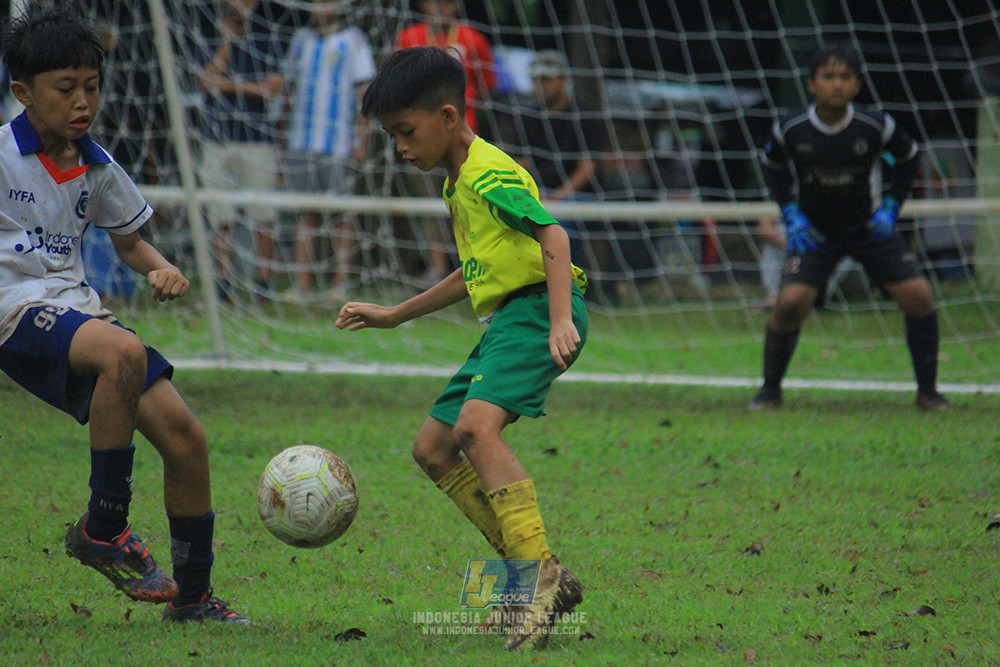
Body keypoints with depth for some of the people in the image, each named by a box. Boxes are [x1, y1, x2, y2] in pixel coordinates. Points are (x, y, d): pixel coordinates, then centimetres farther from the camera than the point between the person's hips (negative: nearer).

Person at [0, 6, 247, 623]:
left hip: (79, 309, 7)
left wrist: (162, 270, 5)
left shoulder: (98, 170, 12)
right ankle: (103, 528, -24)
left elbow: (130, 241, 26)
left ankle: (193, 596, 13)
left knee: (185, 435, -4)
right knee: (123, 352, -37)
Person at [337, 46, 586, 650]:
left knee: (477, 425, -31)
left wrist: (561, 318, -33)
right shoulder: (460, 182, 22)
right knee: (433, 448, 10)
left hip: (537, 308, -11)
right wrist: (395, 315, 36)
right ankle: (535, 579, 6)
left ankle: (542, 574, -36)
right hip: (506, 319, 11)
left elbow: (552, 235, -21)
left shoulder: (491, 174, -9)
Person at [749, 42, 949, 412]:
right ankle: (770, 389, 3)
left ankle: (927, 391, 6)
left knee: (918, 296, -12)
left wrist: (890, 206, -2)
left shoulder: (876, 126, -15)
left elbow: (907, 157, 6)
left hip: (870, 228, 1)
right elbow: (773, 167, 8)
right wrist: (790, 212, -2)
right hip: (815, 233, -1)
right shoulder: (791, 130, -14)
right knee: (791, 302, -20)